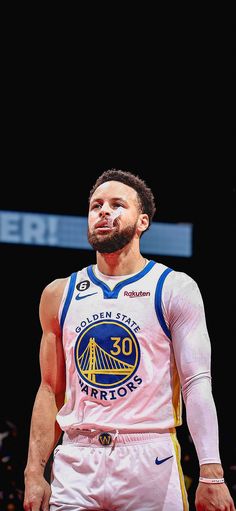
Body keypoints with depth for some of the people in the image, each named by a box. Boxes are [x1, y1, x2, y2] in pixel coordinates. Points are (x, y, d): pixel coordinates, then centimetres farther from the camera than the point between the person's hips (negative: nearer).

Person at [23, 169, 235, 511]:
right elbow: (51, 390, 14)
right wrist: (34, 472, 5)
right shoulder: (60, 294, 12)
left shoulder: (175, 289, 1)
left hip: (150, 460, -3)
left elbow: (197, 384, -6)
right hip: (76, 464, 3)